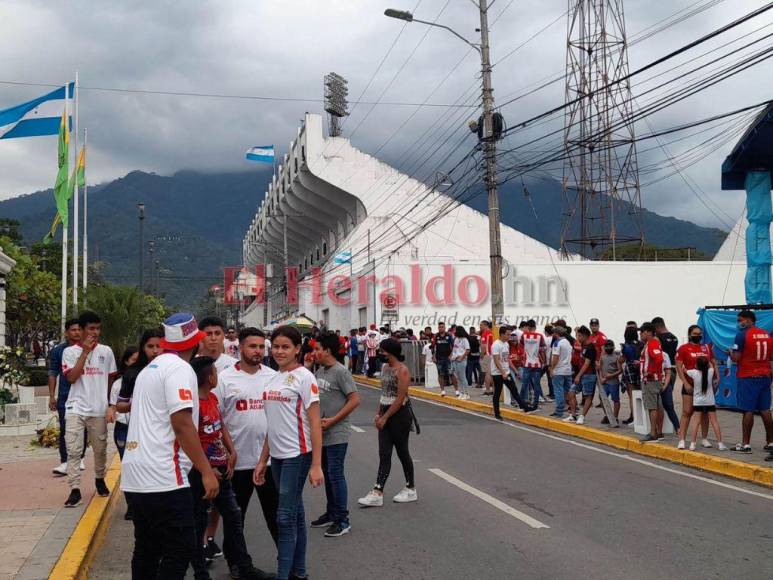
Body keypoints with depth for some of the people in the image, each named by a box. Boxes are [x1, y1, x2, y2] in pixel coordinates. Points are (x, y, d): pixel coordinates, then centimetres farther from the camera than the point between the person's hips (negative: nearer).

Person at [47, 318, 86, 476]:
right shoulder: (58, 351, 3)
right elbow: (53, 374, 4)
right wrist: (52, 396, 0)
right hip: (65, 397, -1)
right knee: (65, 430, -4)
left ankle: (80, 458, 23)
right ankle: (64, 463, -3)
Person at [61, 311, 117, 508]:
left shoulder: (106, 351, 5)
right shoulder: (70, 351, 0)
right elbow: (71, 378, -13)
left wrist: (111, 406, 8)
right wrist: (85, 352, -14)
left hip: (99, 409, 2)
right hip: (76, 408, -2)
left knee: (100, 449, 13)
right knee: (73, 450, -9)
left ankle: (100, 480, 33)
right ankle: (75, 490, -8)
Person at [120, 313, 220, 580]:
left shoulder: (149, 368, 19)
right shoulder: (179, 368, -9)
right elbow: (182, 423, -18)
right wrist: (206, 470, -17)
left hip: (135, 477, 9)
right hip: (162, 478, -9)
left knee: (147, 548, 15)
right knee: (180, 549, -4)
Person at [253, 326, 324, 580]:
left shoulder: (303, 377, -10)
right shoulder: (273, 379, 11)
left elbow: (315, 423, -13)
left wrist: (316, 465, -17)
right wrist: (262, 460, 13)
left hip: (297, 455, -7)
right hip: (277, 455, 7)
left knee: (286, 517, -6)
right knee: (295, 514, 14)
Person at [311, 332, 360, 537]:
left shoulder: (340, 372, -15)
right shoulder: (319, 370, 9)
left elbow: (355, 400, -18)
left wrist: (333, 420, -19)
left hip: (336, 434, -9)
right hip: (321, 433, 9)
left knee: (335, 474, -6)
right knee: (327, 473, 17)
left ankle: (342, 520, 2)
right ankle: (331, 513, 29)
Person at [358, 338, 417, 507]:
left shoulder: (402, 370, -16)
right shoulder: (385, 367, 10)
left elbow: (400, 398, -19)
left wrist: (385, 417, -17)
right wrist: (378, 414, 9)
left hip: (400, 415, -8)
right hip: (386, 414, 8)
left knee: (402, 451, 5)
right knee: (384, 454, 3)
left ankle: (411, 489, 21)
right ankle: (378, 493, 1)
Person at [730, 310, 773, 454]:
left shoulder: (742, 335, -11)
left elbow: (736, 358, -13)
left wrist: (730, 352, 5)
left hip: (748, 377, -6)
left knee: (748, 411, -4)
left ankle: (745, 444, -1)